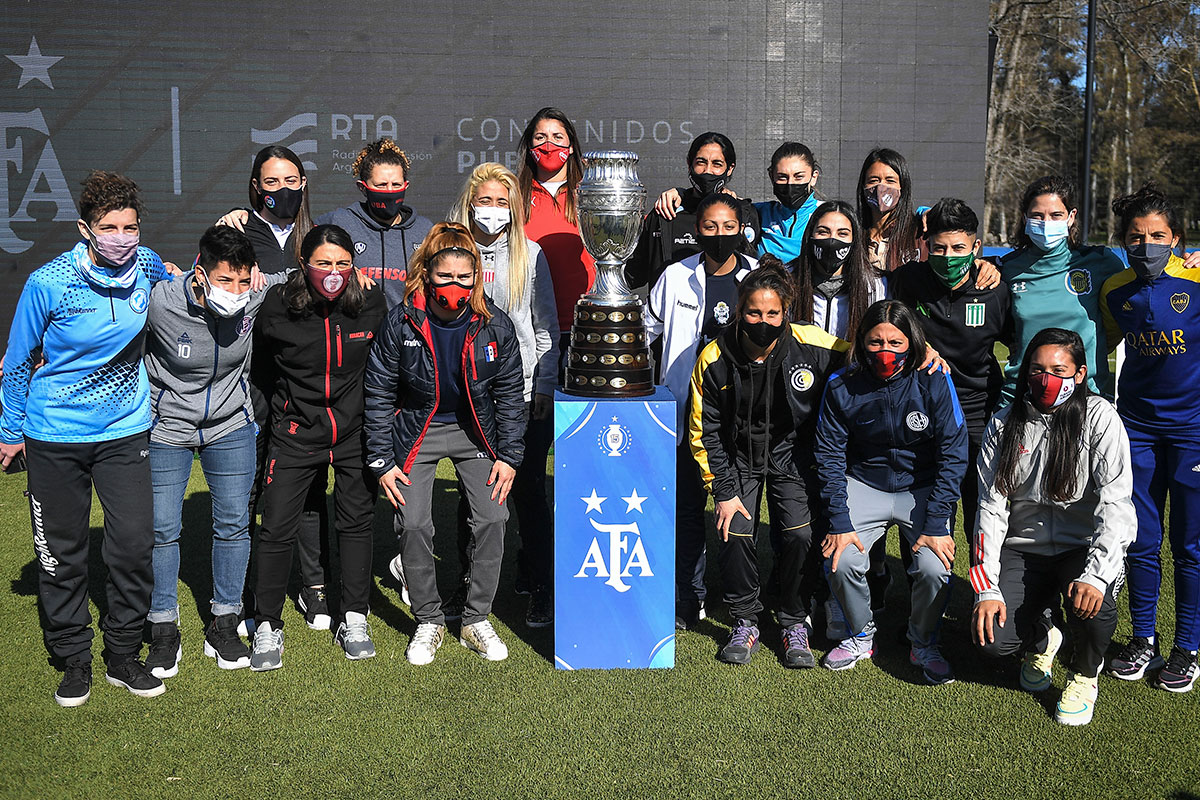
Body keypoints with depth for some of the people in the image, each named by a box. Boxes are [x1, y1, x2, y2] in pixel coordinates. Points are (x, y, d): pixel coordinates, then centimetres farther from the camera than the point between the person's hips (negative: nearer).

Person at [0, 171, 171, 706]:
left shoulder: (147, 266, -5)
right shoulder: (48, 284, -14)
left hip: (125, 430, 2)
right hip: (55, 436, -2)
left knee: (134, 545, 0)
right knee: (61, 553, 8)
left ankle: (123, 655, 19)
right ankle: (73, 660, 25)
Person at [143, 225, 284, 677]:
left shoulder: (257, 296, -18)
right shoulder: (159, 301, -26)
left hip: (230, 425, 3)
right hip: (165, 427, -2)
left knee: (234, 523, 6)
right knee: (162, 528, 1)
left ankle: (224, 626, 22)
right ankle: (164, 631, 19)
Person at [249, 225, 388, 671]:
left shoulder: (372, 305, -7)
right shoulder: (277, 308, -12)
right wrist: (266, 418, 6)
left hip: (355, 433, 2)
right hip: (296, 434, -1)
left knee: (356, 522, 9)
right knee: (277, 529, -2)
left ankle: (354, 619, 24)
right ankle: (268, 626, 15)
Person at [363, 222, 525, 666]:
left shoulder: (494, 324, -13)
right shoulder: (401, 323, -17)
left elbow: (509, 393, -3)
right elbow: (379, 393, -8)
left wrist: (509, 456, -6)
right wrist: (382, 460, -9)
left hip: (475, 430, 1)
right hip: (417, 430, -1)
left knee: (492, 518, -7)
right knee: (414, 525, -9)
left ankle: (477, 620, 11)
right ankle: (429, 621, 12)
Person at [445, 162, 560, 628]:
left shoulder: (530, 255, 5)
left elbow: (547, 325, 6)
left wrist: (545, 385, -1)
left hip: (525, 392, -1)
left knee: (528, 492, 2)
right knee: (471, 493, 8)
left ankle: (542, 589, 13)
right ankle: (469, 585, 22)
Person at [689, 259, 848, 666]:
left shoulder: (813, 347, -18)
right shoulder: (714, 359, -16)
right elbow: (704, 431, -7)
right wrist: (723, 490, -10)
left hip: (791, 453, 0)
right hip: (737, 457, 0)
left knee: (800, 534, -15)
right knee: (736, 534, -13)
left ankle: (794, 624, 8)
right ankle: (745, 622, 10)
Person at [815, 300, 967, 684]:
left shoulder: (934, 382, -14)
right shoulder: (841, 387, -10)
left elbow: (953, 456, -11)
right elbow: (830, 458, -5)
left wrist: (935, 525, -17)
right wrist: (840, 523, -14)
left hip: (924, 489, -1)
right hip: (864, 485, 1)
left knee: (934, 568, -23)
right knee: (841, 562, -21)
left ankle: (924, 645, 9)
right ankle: (860, 636, 10)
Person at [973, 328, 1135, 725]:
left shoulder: (1099, 417, -7)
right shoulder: (1004, 424, 2)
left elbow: (1115, 501, -16)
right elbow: (991, 506, -2)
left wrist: (1096, 573, -31)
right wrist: (987, 588, -12)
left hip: (1084, 547, -2)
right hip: (1023, 549, 2)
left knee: (1089, 601, -35)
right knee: (992, 637, -19)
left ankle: (1085, 676, 2)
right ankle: (1041, 639, 21)